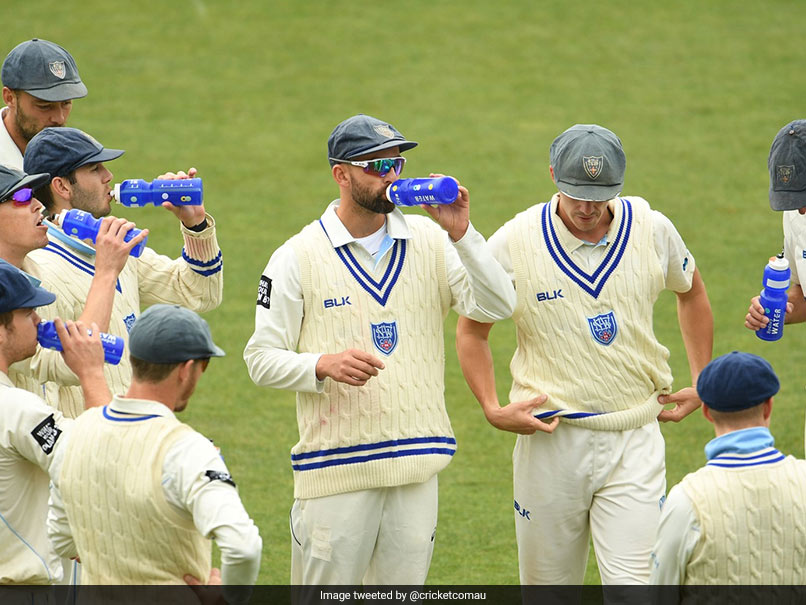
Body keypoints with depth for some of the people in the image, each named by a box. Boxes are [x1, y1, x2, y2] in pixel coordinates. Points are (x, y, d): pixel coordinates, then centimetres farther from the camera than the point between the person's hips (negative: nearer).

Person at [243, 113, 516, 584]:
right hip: (336, 470, -3)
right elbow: (261, 358, -1)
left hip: (417, 466, 3)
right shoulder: (298, 257, -2)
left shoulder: (429, 242, 7)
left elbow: (497, 307, -2)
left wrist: (462, 235, -14)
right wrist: (323, 365, -20)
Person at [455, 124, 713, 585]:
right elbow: (472, 331, 6)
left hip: (634, 441, 0)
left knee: (631, 581, -11)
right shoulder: (514, 243, -7)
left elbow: (692, 292, 20)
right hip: (551, 438, 0)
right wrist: (492, 409, -6)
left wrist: (702, 383, 15)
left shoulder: (652, 230, -1)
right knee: (549, 583, 9)